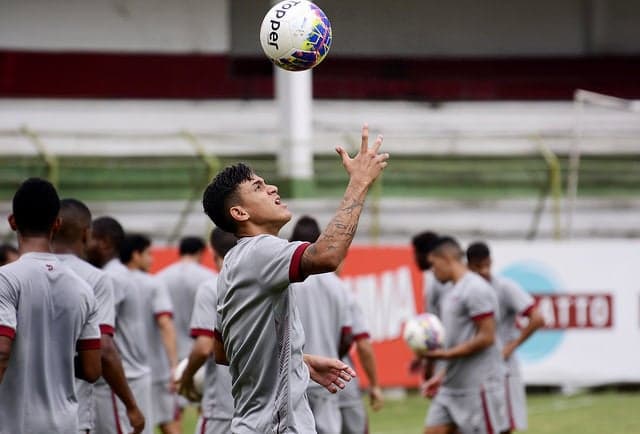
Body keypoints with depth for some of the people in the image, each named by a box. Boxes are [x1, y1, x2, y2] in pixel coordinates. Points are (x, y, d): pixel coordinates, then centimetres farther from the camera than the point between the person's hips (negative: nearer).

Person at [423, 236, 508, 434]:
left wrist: (446, 354, -18)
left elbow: (486, 338, -18)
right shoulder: (451, 293, 16)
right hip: (452, 386, 10)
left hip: (478, 386, -10)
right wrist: (442, 375, 16)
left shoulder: (476, 289, -13)